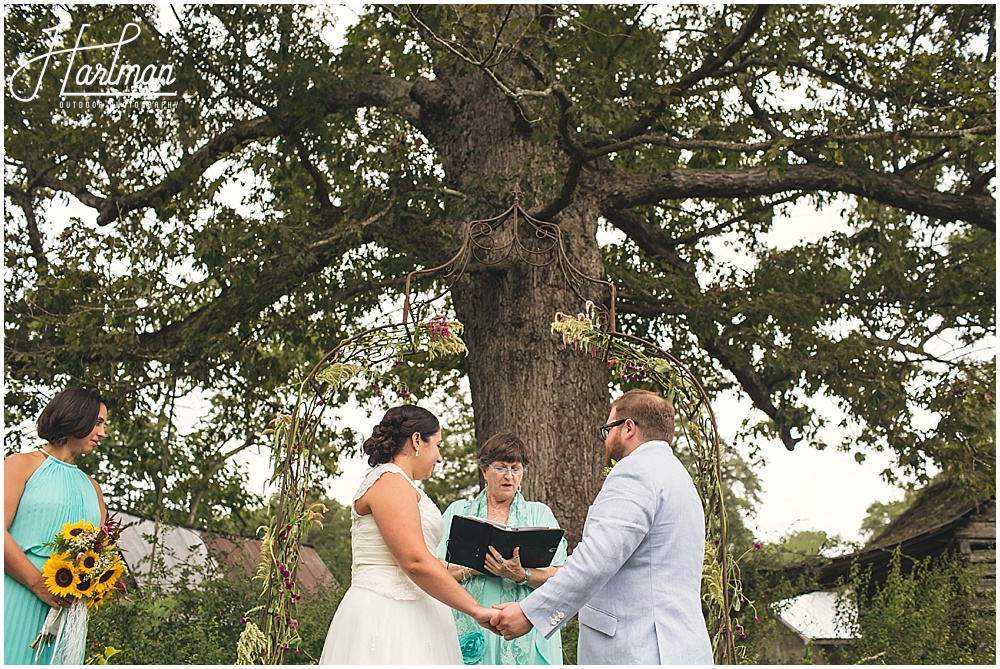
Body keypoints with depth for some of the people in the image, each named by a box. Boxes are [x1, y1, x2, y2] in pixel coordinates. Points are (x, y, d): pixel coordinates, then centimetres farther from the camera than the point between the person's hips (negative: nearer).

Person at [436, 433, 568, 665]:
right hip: (471, 626, 0)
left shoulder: (540, 513, 10)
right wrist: (473, 569, -13)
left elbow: (557, 577, -1)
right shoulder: (458, 511, 12)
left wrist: (520, 575, -18)